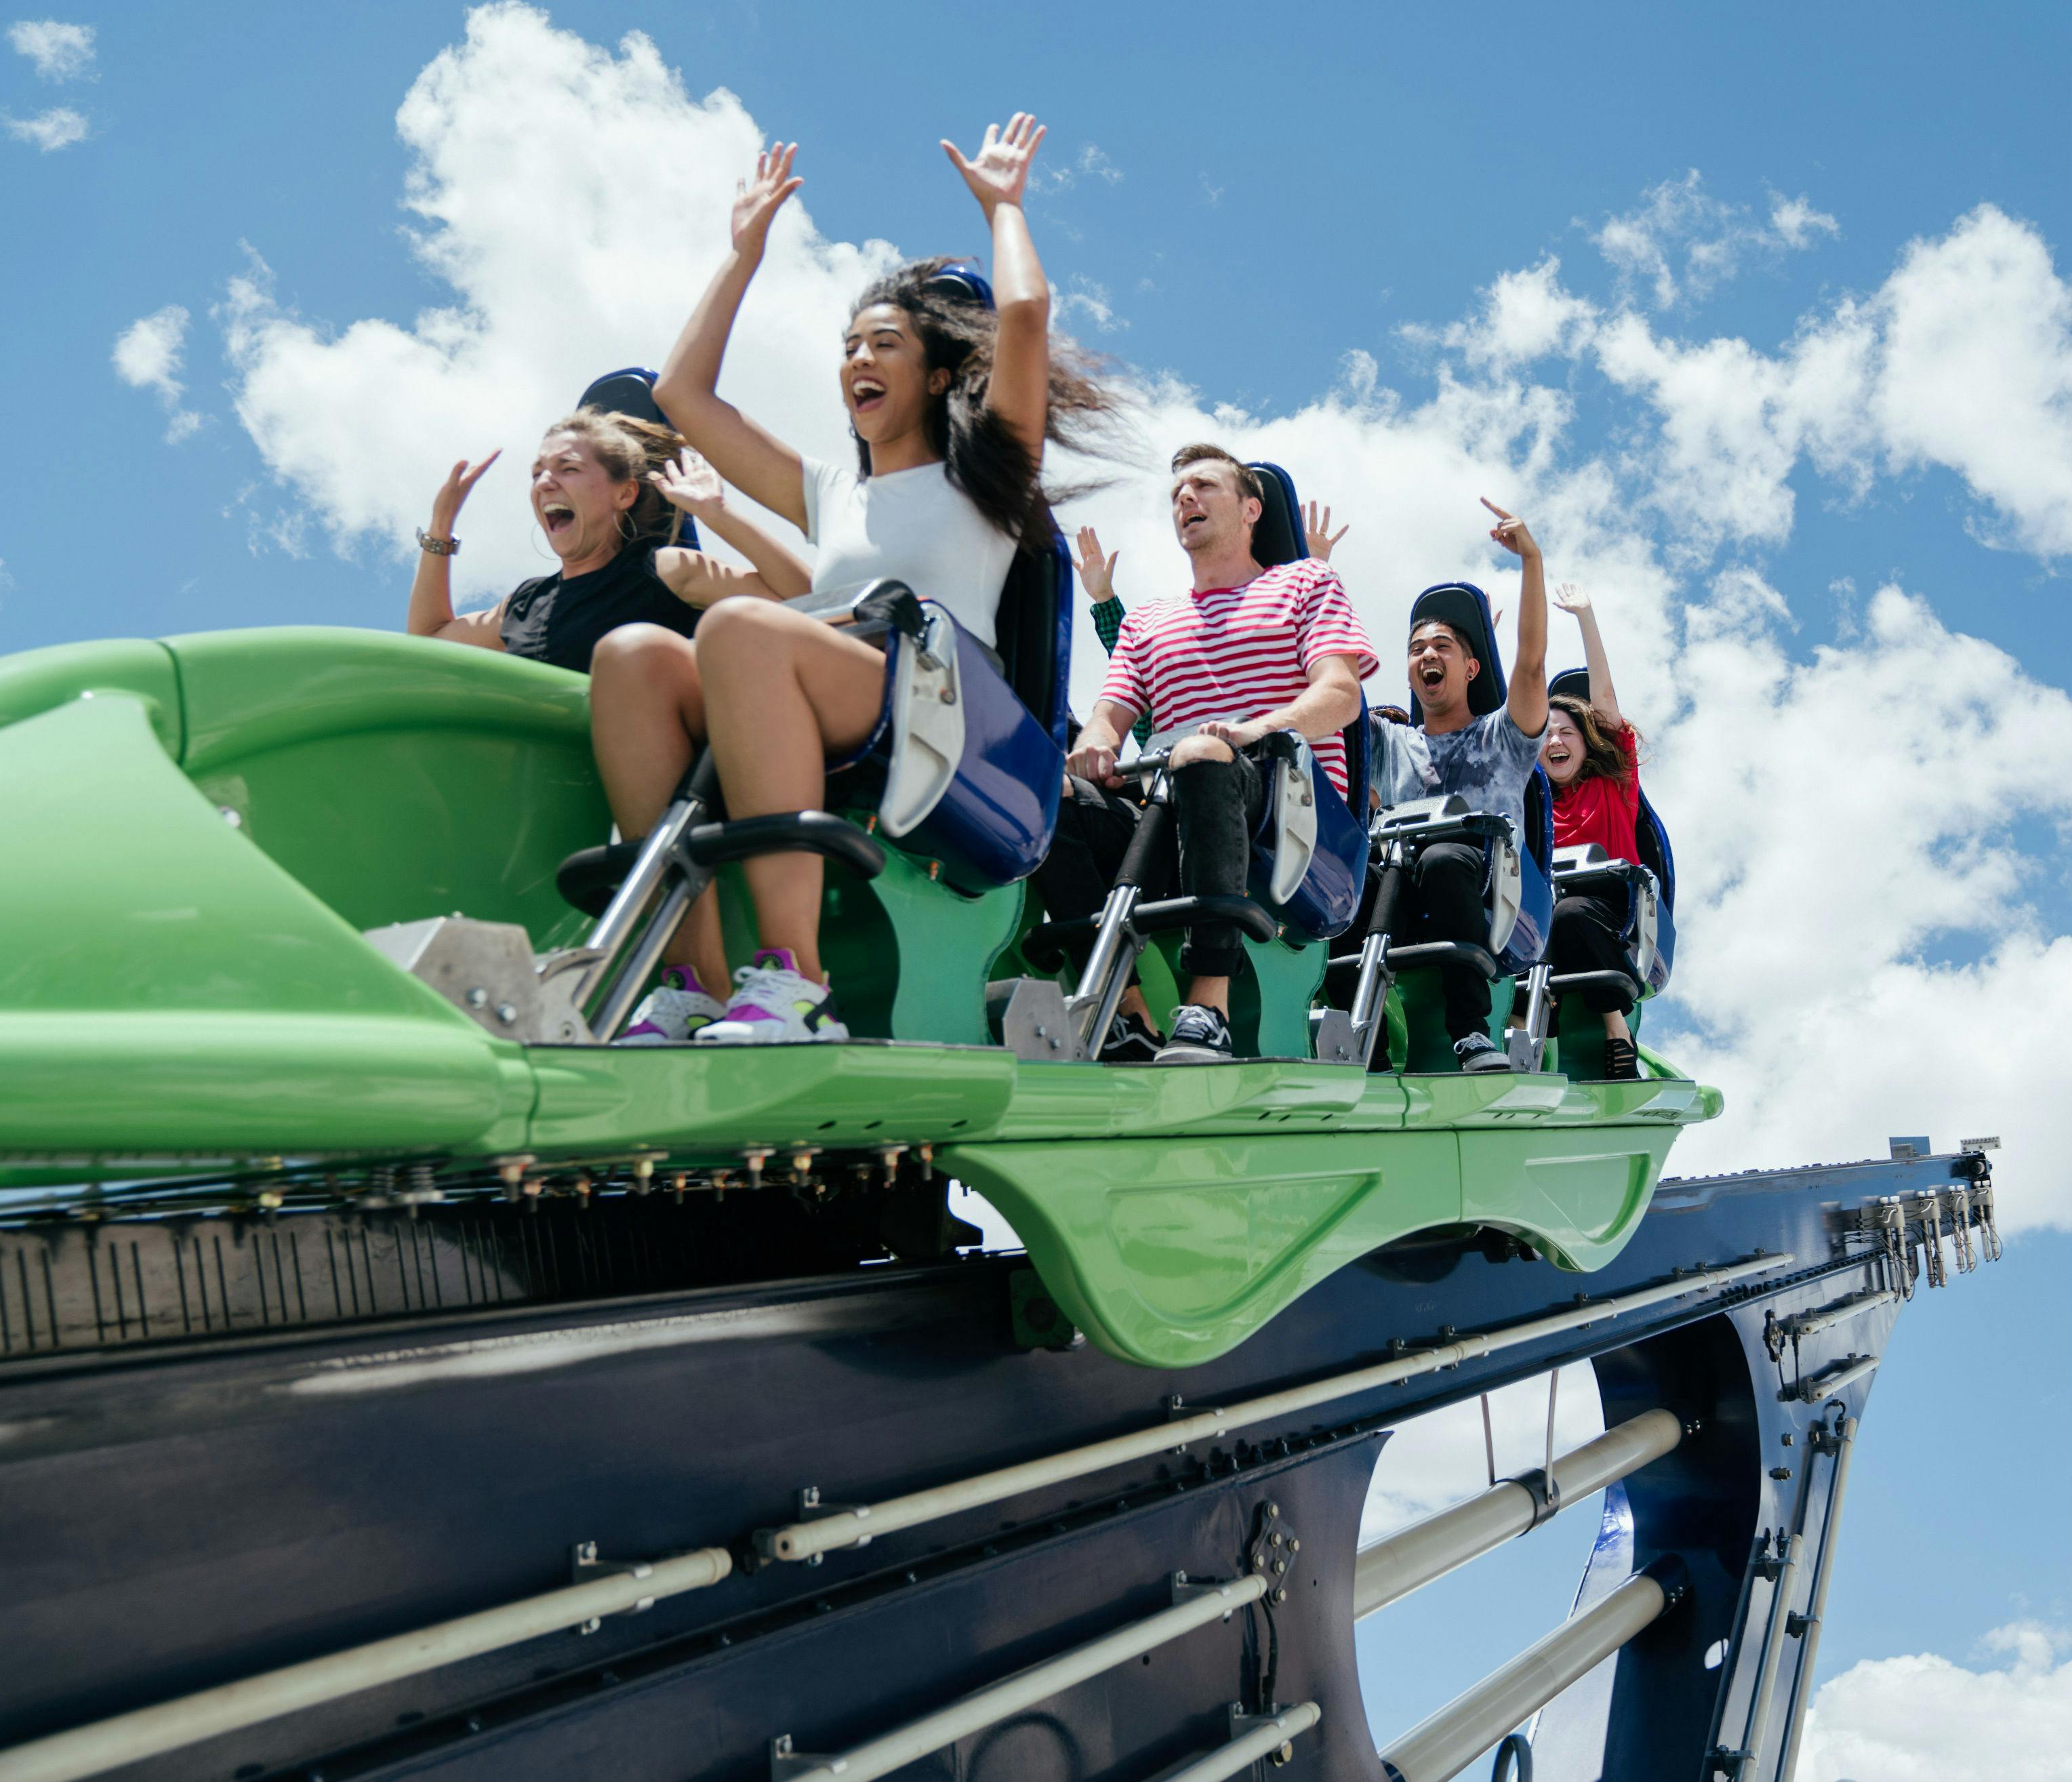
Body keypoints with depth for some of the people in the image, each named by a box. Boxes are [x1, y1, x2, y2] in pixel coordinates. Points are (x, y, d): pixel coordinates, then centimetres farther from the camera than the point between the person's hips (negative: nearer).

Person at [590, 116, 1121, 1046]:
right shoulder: (828, 494, 34)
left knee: (742, 627, -32)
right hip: (821, 755, 5)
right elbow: (680, 393, 33)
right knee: (632, 652, -21)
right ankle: (696, 980, -32)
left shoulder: (982, 472, 20)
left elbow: (1022, 313, 3)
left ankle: (792, 980, -41)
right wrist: (744, 252, 39)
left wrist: (1002, 206, 21)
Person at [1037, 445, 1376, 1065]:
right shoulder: (1145, 622, 31)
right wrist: (1094, 744, -10)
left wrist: (1257, 730, -19)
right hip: (1178, 819, 4)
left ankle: (1207, 1011, -48)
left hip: (1294, 810, -3)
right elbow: (1111, 715, 17)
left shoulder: (1304, 582, 20)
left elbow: (1341, 694, 2)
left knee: (1203, 754, -39)